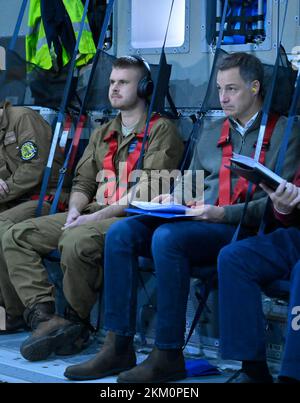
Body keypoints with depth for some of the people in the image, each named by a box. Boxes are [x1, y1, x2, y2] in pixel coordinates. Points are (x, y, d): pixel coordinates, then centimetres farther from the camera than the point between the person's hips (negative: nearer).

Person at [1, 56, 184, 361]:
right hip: (92, 214, 8)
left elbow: (149, 190, -10)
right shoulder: (102, 134, 26)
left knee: (76, 242, -38)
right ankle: (44, 318, -24)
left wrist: (101, 214, -17)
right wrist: (74, 211, -2)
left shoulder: (161, 130, 2)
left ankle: (77, 321, -16)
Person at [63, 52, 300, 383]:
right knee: (121, 232, -16)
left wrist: (222, 213, -18)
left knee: (167, 238, -33)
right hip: (197, 221, 7)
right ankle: (118, 347, -18)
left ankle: (168, 356, -27)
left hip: (242, 228, -7)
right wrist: (173, 199, 5)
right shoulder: (211, 131, 25)